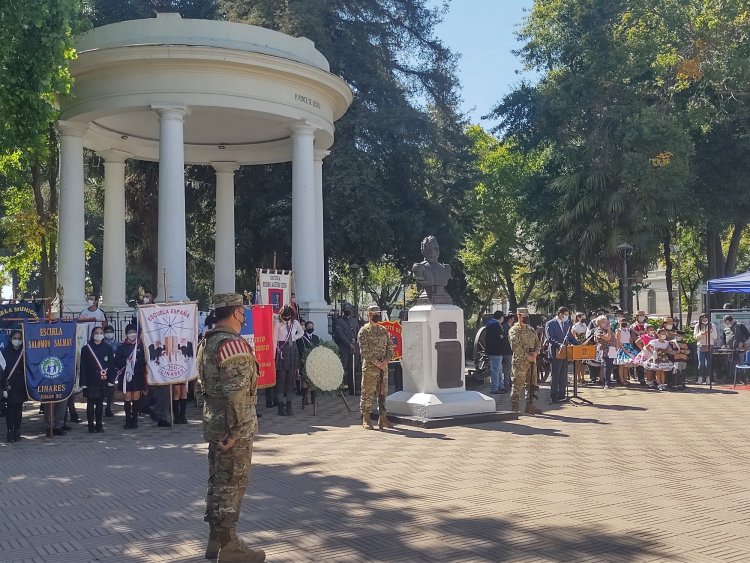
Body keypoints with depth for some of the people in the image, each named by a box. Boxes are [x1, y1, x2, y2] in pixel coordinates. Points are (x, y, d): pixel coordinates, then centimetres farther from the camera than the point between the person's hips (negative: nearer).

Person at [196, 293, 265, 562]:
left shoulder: (207, 342, 11)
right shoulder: (233, 344, -20)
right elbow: (236, 393, -25)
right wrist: (235, 431, -21)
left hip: (214, 421, 10)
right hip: (234, 427, -9)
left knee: (218, 481, 17)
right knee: (232, 485, 0)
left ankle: (216, 540, 27)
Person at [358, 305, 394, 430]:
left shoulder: (384, 330, 14)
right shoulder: (364, 331, -4)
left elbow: (390, 347, 11)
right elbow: (364, 351, -12)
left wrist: (386, 360, -6)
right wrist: (376, 362, -17)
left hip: (383, 367, 6)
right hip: (369, 367, -6)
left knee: (383, 393, 8)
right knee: (367, 393, -2)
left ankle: (382, 418, 14)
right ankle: (366, 419, 4)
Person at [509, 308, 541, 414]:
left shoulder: (531, 330, 16)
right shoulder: (514, 330, -7)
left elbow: (538, 343, 17)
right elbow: (515, 347, -16)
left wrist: (536, 352, -5)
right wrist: (527, 356, -18)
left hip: (532, 361, 7)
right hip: (520, 361, -7)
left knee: (531, 384, 10)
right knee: (518, 385, -6)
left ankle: (530, 406, 19)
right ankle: (514, 408, -1)